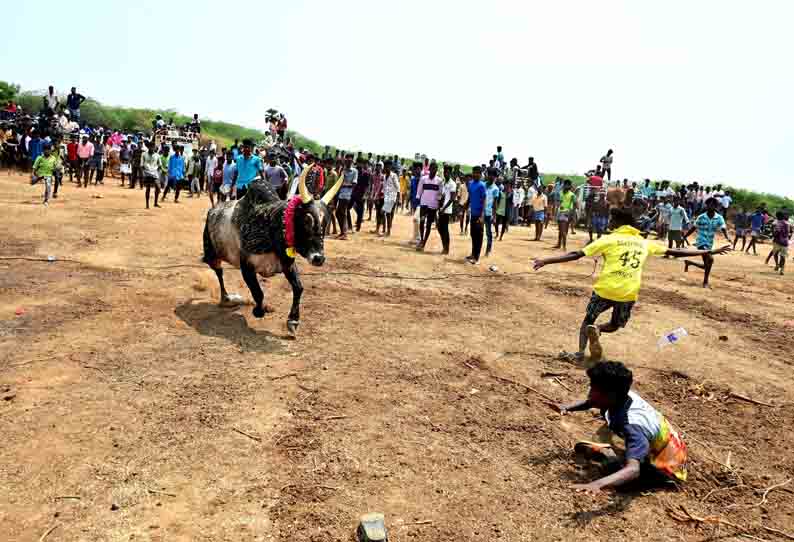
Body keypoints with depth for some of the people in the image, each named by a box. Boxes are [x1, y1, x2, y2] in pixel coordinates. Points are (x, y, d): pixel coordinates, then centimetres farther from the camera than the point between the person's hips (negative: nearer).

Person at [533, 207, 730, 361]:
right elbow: (675, 252, 18)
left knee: (588, 319, 21)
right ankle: (596, 330, -8)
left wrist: (545, 261, -9)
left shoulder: (609, 239, -3)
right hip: (629, 294, 3)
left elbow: (576, 255, -10)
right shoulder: (644, 242, 9)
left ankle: (581, 352, -2)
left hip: (605, 290, -3)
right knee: (615, 325, 26)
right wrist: (709, 252, 31)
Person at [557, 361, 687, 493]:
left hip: (667, 468, -8)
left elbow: (633, 470, -51)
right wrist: (568, 408, -15)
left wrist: (597, 484, -67)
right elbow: (590, 402, 4)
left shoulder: (633, 425, -38)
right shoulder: (622, 397, -16)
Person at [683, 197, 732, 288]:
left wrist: (727, 237, -34)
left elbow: (723, 229, -14)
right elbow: (693, 228, 5)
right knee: (710, 259, -24)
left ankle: (688, 262, 36)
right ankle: (705, 281, -9)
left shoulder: (719, 218, -2)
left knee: (706, 266, 11)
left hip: (710, 244, 5)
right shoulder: (701, 217, -6)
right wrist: (684, 237, 8)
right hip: (701, 243, -5)